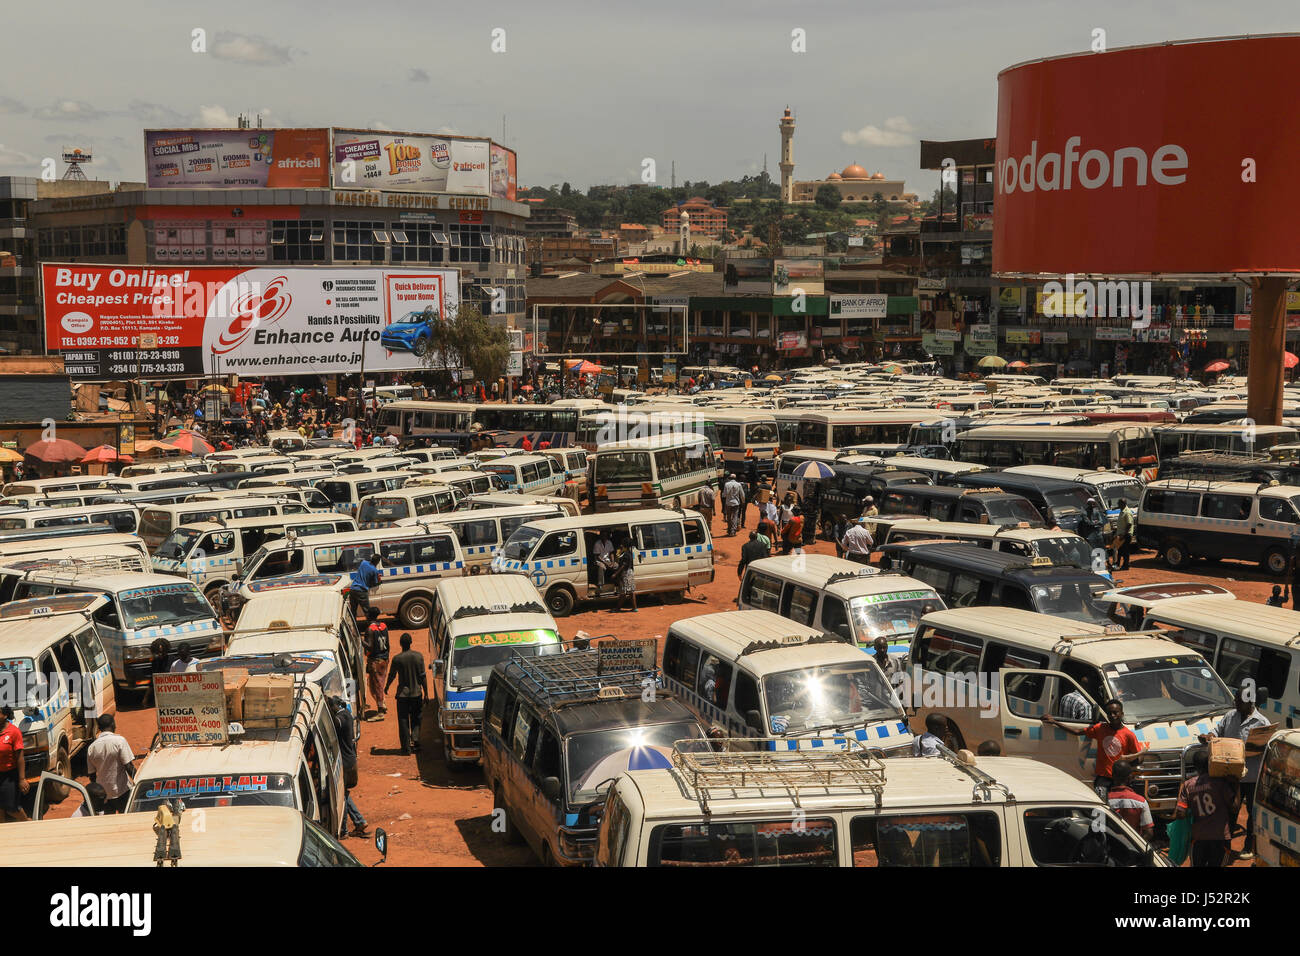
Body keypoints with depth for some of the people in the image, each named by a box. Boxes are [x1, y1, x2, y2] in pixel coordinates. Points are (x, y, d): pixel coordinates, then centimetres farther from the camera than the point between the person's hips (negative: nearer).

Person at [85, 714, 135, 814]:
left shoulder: (91, 747, 1)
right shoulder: (119, 741, -12)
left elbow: (92, 774, 8)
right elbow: (129, 766, -16)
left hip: (103, 793, 4)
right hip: (121, 791, -4)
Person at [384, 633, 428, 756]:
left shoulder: (397, 659, -11)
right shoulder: (419, 656, -6)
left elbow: (391, 675, 2)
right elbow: (423, 676, -4)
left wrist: (386, 687, 22)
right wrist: (426, 693, 4)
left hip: (403, 694, -2)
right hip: (416, 693, 2)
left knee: (403, 721, 6)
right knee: (416, 719, 20)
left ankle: (406, 748, 5)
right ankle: (416, 740, 5)